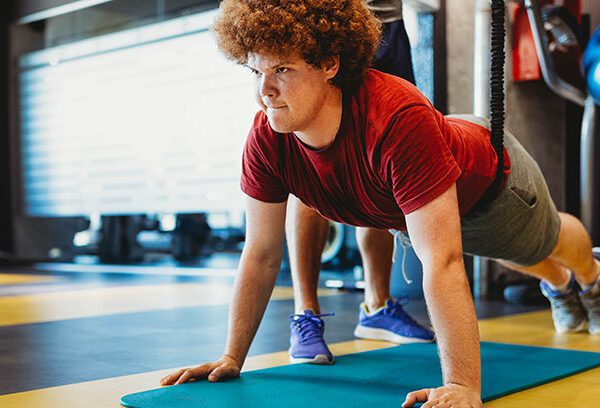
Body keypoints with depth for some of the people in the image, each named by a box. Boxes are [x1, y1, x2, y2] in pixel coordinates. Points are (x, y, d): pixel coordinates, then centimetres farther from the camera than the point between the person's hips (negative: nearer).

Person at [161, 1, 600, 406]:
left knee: (542, 244, 30)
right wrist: (232, 358, -22)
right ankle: (559, 285, 72)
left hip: (487, 182, -5)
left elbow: (442, 263, -53)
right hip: (420, 205, 5)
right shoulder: (265, 140, -33)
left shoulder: (398, 119, -51)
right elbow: (261, 257, -23)